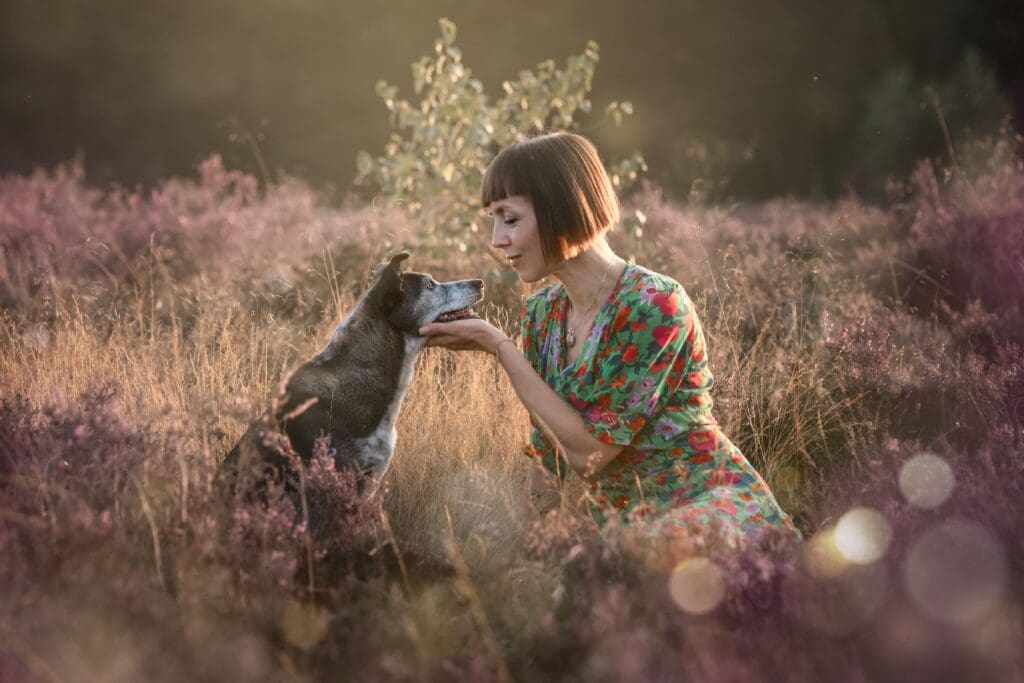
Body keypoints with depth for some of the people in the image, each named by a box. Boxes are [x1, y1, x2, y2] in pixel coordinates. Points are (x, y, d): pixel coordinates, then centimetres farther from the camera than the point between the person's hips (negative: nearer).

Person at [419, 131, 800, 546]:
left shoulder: (655, 306, -18)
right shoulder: (542, 314, 5)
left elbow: (587, 451, -19)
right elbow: (547, 453, 12)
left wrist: (498, 346, -16)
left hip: (709, 505, -7)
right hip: (619, 517, 7)